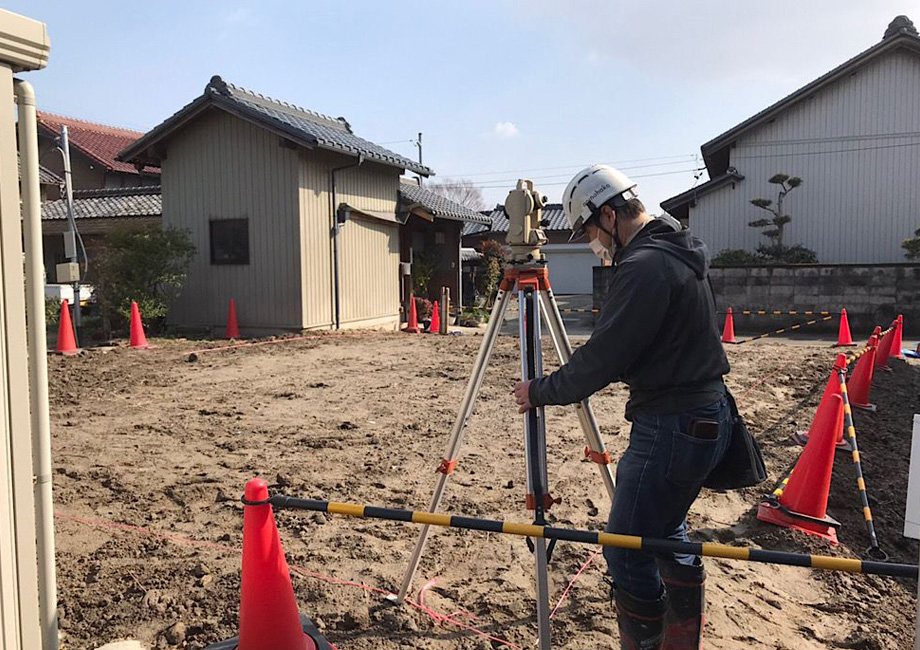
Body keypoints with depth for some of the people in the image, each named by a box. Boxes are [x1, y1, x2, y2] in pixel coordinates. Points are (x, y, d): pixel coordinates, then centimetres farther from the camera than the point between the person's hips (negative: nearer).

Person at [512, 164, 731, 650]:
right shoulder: (678, 253, 13)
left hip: (670, 427, -11)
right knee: (666, 533, 22)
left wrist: (541, 392, -7)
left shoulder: (644, 266, -19)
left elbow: (603, 356, -20)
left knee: (628, 552, -2)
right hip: (704, 416, 11)